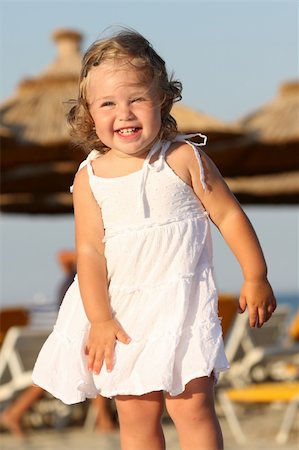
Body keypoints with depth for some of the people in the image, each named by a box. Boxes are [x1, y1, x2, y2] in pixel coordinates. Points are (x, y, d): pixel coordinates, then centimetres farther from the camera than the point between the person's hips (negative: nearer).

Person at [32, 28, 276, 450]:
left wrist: (255, 278, 1)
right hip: (123, 309, 2)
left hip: (182, 300, -2)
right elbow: (89, 250, -5)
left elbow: (229, 215, -1)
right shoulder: (90, 177, -3)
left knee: (192, 406, -7)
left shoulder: (184, 158, -7)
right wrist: (100, 320, -9)